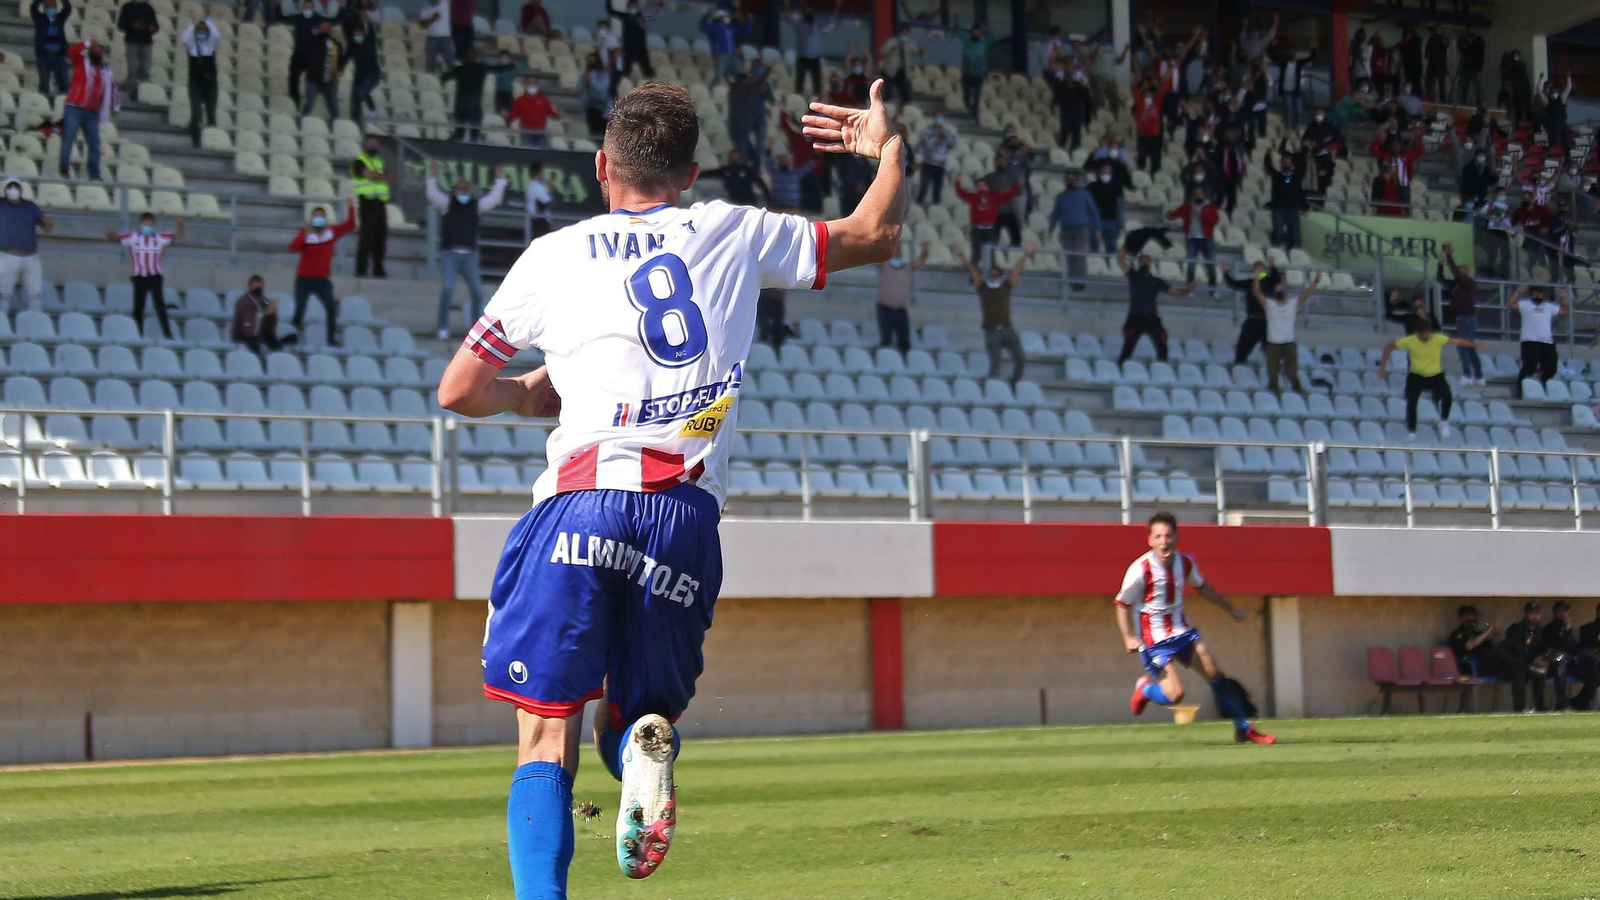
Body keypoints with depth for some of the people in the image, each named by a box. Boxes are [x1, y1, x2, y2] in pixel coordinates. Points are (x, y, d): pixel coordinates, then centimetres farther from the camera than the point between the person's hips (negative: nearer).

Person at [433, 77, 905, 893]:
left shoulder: (553, 255, 15)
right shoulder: (735, 235, 16)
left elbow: (458, 392, 20)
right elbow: (876, 235, 28)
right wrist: (888, 148, 46)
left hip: (582, 504, -1)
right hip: (686, 516, 1)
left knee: (546, 740, 1)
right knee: (630, 715, 17)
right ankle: (645, 748, -19)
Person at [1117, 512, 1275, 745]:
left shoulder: (1185, 563, -4)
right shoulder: (1140, 570, -21)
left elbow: (1201, 586, 18)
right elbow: (1122, 604, -8)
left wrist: (1230, 609, 27)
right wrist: (1128, 637, -21)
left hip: (1182, 631, 5)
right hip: (1154, 640, -5)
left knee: (1215, 675, -1)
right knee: (1175, 695, -16)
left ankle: (1244, 729, 13)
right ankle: (1144, 689, 19)